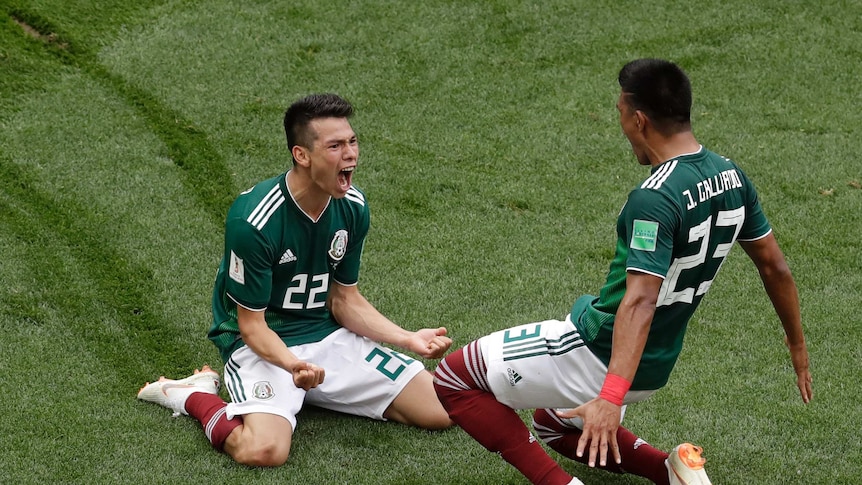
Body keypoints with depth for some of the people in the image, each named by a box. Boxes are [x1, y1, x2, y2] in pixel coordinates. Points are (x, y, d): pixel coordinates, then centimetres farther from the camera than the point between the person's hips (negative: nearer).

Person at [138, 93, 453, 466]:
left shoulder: (352, 207, -3)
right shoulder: (253, 220, -24)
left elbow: (346, 300, 7)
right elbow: (252, 325, -17)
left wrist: (408, 339, -8)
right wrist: (294, 365, -37)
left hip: (328, 334, 7)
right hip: (262, 345, -7)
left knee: (441, 411, -3)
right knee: (264, 450, -36)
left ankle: (318, 393, 15)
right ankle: (192, 394, -2)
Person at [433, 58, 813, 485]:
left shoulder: (655, 199, -26)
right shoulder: (732, 177, -1)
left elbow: (640, 301, -37)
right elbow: (774, 266, 9)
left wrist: (611, 397, -45)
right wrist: (797, 347, 22)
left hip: (600, 351, -9)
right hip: (655, 368, 9)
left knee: (453, 378, 1)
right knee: (553, 424, 34)